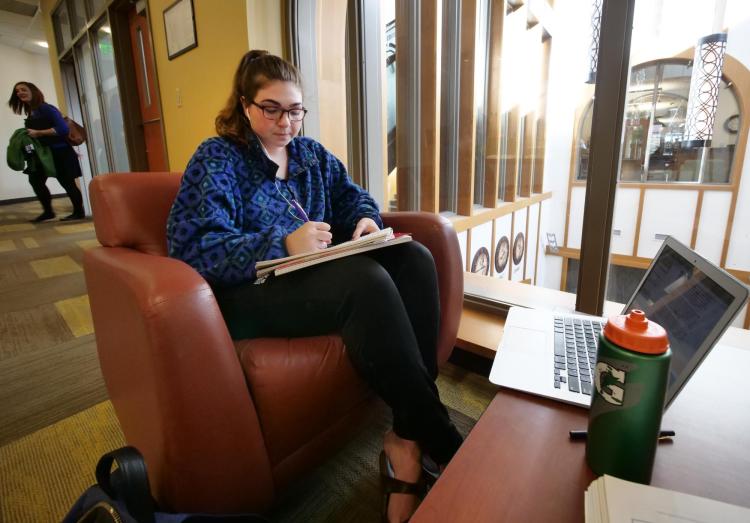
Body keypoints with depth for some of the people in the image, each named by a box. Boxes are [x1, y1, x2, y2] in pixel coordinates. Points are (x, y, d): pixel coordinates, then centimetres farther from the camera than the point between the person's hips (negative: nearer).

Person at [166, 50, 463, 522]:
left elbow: (353, 197, 21)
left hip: (319, 274, 7)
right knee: (368, 280, -34)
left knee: (414, 258, -18)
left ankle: (408, 439, -21)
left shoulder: (312, 153, 18)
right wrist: (282, 246, -27)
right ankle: (437, 435, -20)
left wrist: (366, 219, -4)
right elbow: (194, 248, -13)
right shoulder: (216, 159, -1)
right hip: (251, 291, -6)